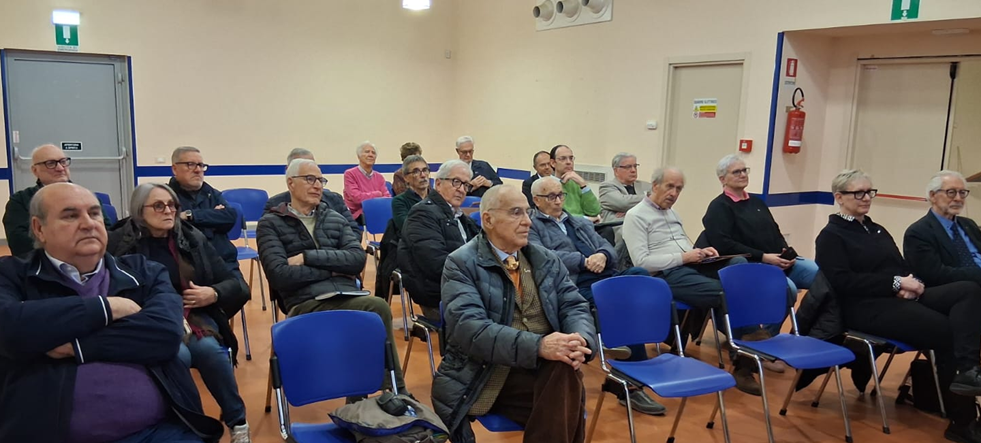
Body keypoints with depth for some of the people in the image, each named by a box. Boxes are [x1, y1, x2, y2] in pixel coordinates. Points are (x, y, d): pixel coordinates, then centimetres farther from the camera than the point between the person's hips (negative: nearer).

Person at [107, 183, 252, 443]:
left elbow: (237, 285, 10)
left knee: (209, 349, -29)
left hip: (193, 316, 2)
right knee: (179, 354, -32)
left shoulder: (193, 239, 9)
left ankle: (237, 420, -12)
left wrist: (215, 294, -11)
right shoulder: (120, 242, 1)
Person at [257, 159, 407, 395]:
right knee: (377, 309, -31)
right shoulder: (270, 223, 9)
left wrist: (308, 257, -6)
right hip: (307, 303, -4)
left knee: (377, 309, -32)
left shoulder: (335, 218, 20)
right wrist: (331, 269, -1)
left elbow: (358, 259, 3)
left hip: (347, 296, 4)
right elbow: (279, 276, -6)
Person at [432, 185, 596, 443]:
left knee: (566, 369, -29)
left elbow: (575, 307, 8)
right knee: (565, 376, -31)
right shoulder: (461, 264, -4)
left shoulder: (546, 260, 15)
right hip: (486, 376, -5)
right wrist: (538, 346, -28)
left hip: (544, 371, 5)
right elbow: (469, 327, -17)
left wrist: (580, 339, -17)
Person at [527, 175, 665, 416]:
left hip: (607, 277, 6)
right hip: (577, 285, -6)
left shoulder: (582, 223, 33)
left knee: (640, 274, -28)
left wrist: (602, 256, -6)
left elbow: (608, 247, 20)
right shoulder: (531, 225, 12)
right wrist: (584, 261, -14)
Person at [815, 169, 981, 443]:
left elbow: (903, 267, 19)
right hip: (866, 308, -7)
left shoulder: (877, 230, 24)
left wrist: (913, 284, -6)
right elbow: (844, 281, -13)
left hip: (903, 299, 7)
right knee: (945, 329, -25)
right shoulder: (831, 236, 0)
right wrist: (896, 283, -15)